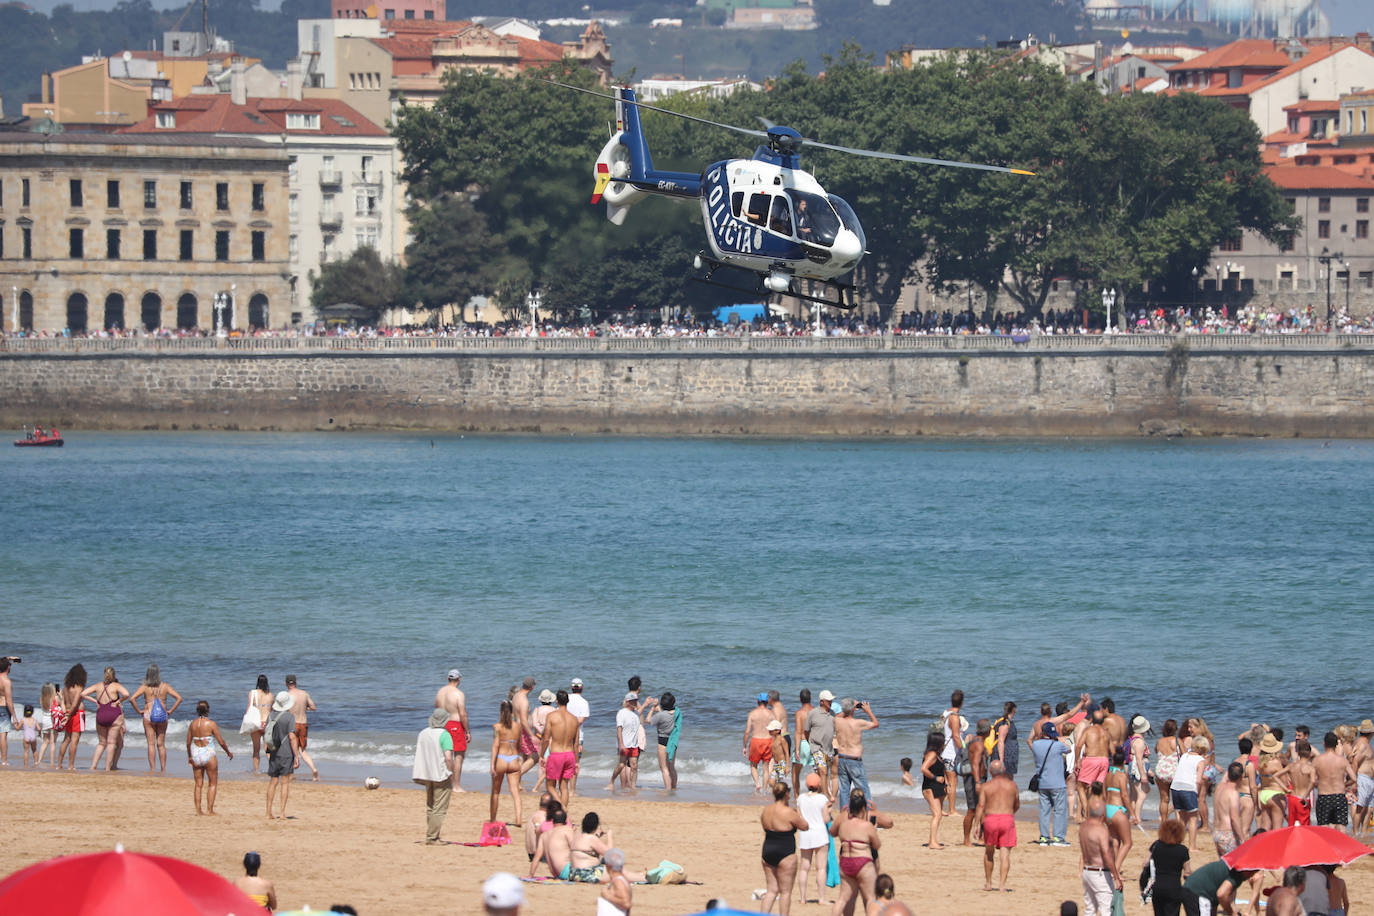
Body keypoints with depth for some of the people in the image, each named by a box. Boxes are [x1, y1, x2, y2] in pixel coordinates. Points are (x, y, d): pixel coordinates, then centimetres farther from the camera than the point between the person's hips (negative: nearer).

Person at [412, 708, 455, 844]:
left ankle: (430, 836, 21)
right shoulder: (444, 735, -14)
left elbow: (418, 754, 9)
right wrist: (451, 773, -8)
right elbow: (448, 757, -21)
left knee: (430, 808, 18)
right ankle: (431, 838, -4)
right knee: (439, 810, -1)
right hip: (441, 776, -6)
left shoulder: (422, 733, 6)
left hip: (426, 775, 6)